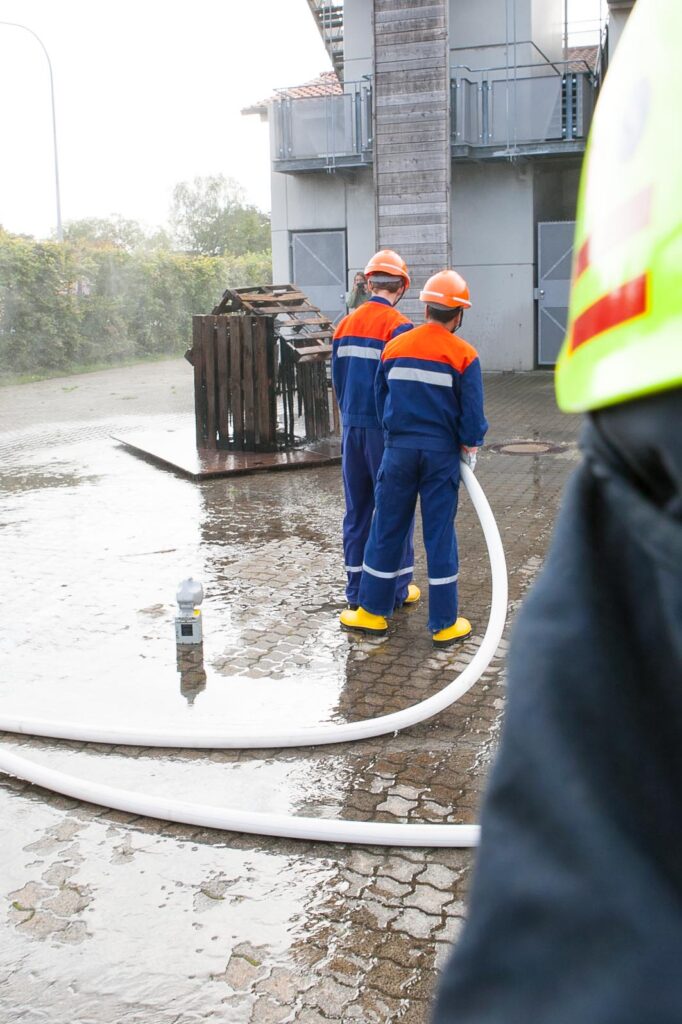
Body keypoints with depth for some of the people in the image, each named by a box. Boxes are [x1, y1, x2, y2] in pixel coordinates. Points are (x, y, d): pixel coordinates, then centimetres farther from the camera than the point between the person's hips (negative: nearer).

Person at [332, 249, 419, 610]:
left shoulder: (344, 325, 7)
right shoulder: (398, 327, -13)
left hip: (351, 427, 6)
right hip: (387, 430, -5)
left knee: (357, 509, 12)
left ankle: (357, 590, 18)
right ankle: (398, 589, 13)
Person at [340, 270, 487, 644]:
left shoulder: (394, 347, 4)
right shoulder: (464, 355, -7)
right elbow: (472, 411, -7)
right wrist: (470, 444, 10)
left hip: (398, 449, 2)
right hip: (442, 453, -2)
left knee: (387, 529, 11)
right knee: (440, 534, 4)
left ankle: (372, 612, 17)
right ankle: (444, 624, 11)